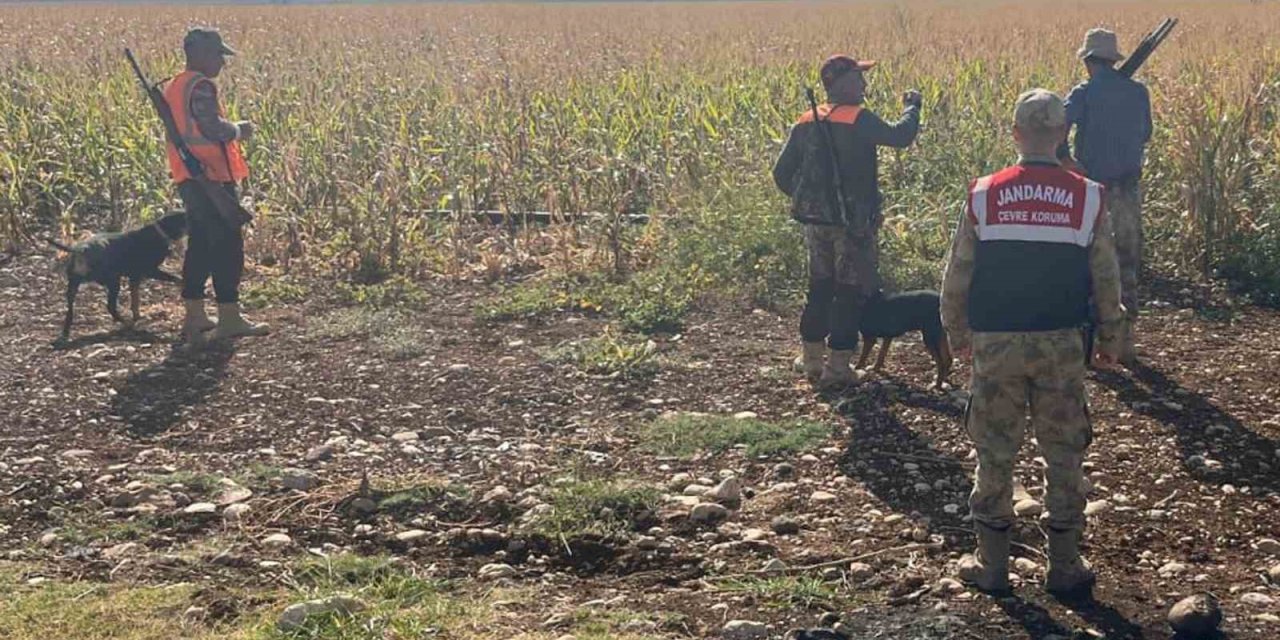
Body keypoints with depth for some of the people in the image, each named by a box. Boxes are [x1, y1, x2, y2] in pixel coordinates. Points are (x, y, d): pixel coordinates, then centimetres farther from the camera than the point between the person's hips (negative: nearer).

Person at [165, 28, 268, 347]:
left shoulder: (174, 87, 17)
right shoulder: (200, 87, -15)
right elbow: (214, 128, -25)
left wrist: (232, 130, 16)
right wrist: (239, 130, -6)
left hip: (189, 180, 10)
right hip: (211, 179, -10)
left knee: (200, 246, 14)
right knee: (227, 246, -5)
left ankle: (194, 316, 18)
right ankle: (229, 318, -3)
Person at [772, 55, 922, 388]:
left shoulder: (806, 123, 5)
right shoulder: (858, 120, -15)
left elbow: (782, 173, 7)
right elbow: (901, 136, -19)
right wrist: (912, 106, -1)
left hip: (815, 219, 6)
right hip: (853, 221, -6)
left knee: (820, 288, 18)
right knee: (851, 291, 3)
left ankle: (812, 358, 22)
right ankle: (837, 365, 3)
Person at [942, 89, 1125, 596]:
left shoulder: (983, 196, -6)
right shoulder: (1088, 199, -5)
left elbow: (957, 277, 0)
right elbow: (1106, 280, 2)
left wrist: (956, 333, 16)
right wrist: (1110, 340, 15)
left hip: (996, 344, 0)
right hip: (1061, 345, 0)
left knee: (995, 452, 10)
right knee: (1063, 455, 11)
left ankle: (991, 564, 17)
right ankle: (1064, 565, 17)